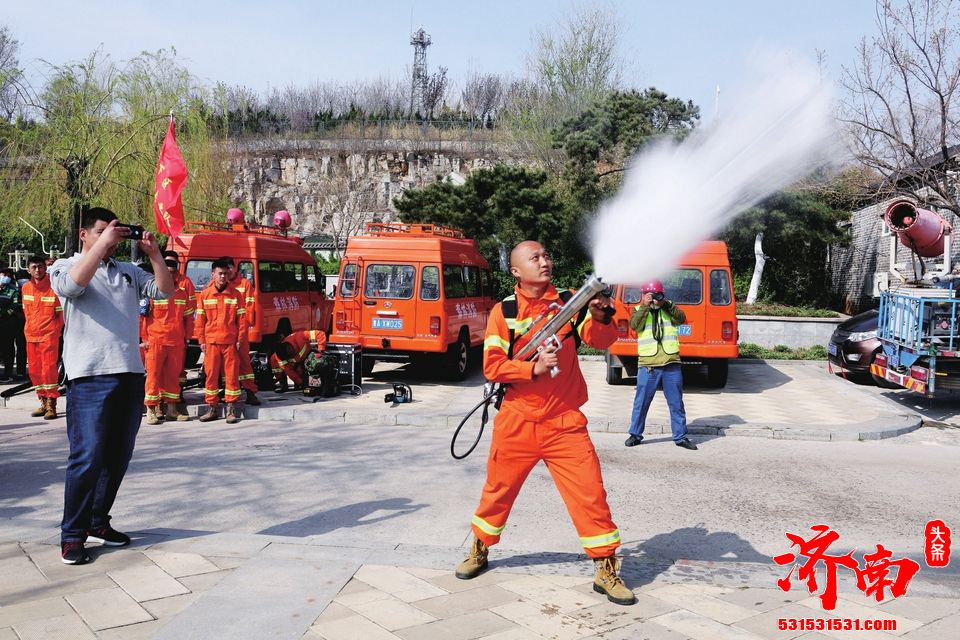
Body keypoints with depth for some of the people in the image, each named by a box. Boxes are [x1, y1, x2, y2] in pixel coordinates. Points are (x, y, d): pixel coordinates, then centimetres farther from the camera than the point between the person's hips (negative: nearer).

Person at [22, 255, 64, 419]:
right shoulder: (25, 288, 8)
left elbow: (61, 313, -3)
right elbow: (26, 311, 21)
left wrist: (55, 330, 0)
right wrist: (31, 327, 17)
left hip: (49, 335, -6)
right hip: (31, 335, 6)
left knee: (49, 369, -9)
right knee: (34, 370, 9)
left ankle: (51, 405, -4)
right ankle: (44, 403, 20)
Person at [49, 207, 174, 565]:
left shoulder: (128, 272, 18)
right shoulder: (65, 266, 5)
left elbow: (164, 291, 9)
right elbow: (72, 283, -18)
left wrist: (153, 253, -1)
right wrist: (102, 242, -16)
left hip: (131, 374, 6)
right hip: (90, 377, -5)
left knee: (118, 455, 11)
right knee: (87, 457, -7)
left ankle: (98, 522, 26)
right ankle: (72, 535, 4)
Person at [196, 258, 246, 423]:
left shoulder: (235, 295, 3)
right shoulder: (204, 295, 5)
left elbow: (241, 319, 3)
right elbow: (200, 320, 6)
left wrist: (240, 339, -3)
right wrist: (202, 341, 1)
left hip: (230, 341, -1)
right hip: (211, 341, 1)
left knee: (232, 374, 0)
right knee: (211, 375, 5)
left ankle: (231, 409, 7)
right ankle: (213, 408, 15)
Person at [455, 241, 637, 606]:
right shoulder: (503, 312, -3)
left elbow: (600, 341, -10)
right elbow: (492, 366, -9)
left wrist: (601, 317, -30)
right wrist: (534, 368, -21)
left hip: (565, 423, 0)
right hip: (517, 422, 0)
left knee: (590, 492, -4)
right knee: (499, 489, 14)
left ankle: (606, 570, 12)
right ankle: (479, 550, 38)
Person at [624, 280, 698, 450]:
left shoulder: (669, 308, 10)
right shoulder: (639, 310, 5)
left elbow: (682, 318, -8)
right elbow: (634, 324, -14)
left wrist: (665, 304, -17)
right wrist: (645, 306, -18)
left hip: (671, 363, 2)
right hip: (648, 364, -2)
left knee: (676, 403, 8)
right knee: (641, 402, 5)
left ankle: (680, 436, 18)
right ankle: (635, 434, 18)